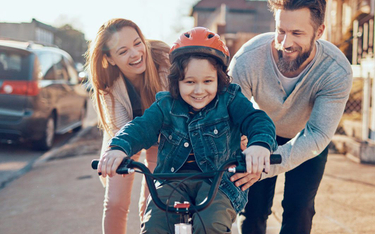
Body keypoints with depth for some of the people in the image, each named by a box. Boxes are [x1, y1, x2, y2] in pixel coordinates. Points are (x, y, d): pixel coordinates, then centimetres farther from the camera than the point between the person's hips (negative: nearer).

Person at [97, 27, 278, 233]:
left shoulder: (229, 100, -2)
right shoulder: (166, 104, 3)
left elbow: (257, 121, -15)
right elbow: (142, 127, -9)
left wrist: (260, 144, -41)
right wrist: (118, 148, -33)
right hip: (173, 180, 2)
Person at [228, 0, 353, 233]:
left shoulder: (337, 71, -34)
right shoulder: (246, 61, -34)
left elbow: (317, 136, -34)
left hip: (306, 138, 0)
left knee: (299, 208, -8)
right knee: (253, 208, -2)